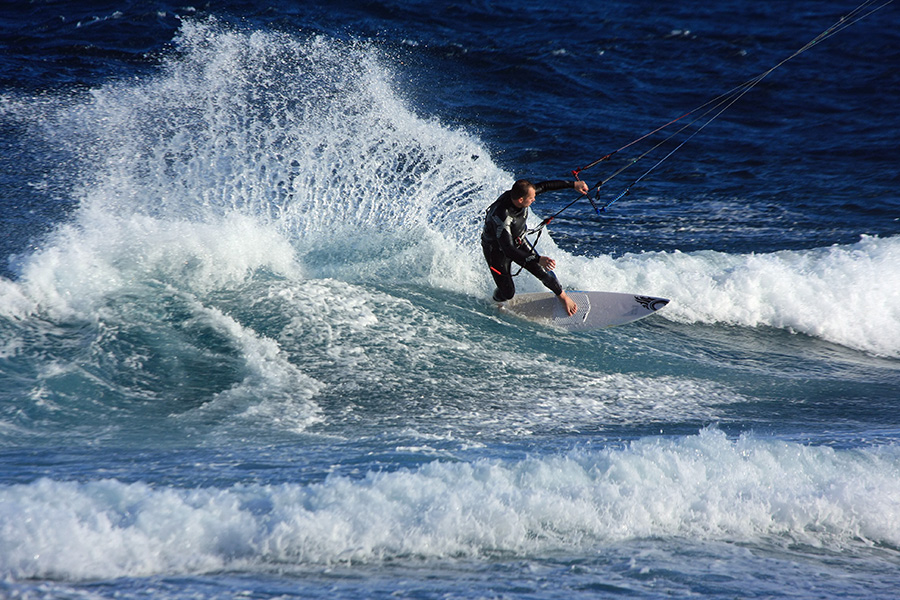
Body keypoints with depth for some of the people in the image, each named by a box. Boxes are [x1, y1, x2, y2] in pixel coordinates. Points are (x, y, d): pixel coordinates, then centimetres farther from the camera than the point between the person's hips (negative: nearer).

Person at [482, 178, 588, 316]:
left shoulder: (517, 194, -23)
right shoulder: (501, 217, -43)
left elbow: (543, 186, -5)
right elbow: (508, 250, -46)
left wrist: (573, 184, -3)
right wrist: (537, 259, -54)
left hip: (518, 242, 6)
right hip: (497, 250, -6)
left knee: (544, 272, -2)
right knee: (508, 293, -4)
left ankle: (562, 296, 27)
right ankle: (497, 300, 33)